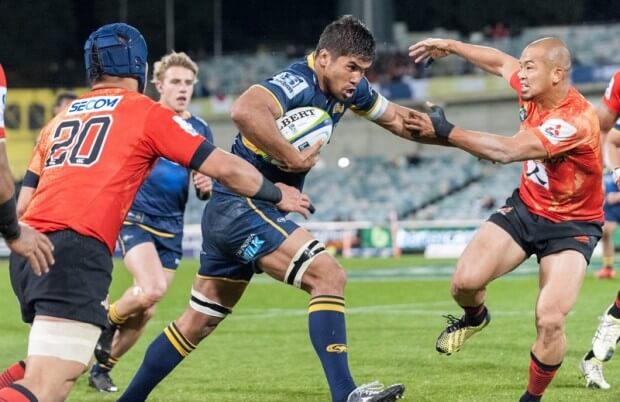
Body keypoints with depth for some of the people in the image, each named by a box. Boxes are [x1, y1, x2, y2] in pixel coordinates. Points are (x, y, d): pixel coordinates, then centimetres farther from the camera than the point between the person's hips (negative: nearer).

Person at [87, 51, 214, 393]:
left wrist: (206, 187, -11)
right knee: (152, 289, -27)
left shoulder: (200, 129, 7)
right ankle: (107, 321, 1)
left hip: (171, 228, 5)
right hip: (136, 217, -5)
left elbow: (206, 183, 12)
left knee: (144, 312, 5)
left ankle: (102, 368, 23)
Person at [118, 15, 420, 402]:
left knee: (198, 323, 15)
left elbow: (397, 119, 20)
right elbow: (245, 110, -42)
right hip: (241, 206, -10)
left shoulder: (348, 88, 6)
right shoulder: (296, 84, -22)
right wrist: (294, 158, -33)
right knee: (329, 276, -20)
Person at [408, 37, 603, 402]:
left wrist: (446, 132, -33)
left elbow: (506, 151, -36)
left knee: (550, 321, -21)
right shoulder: (534, 91, -8)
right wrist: (450, 46, 16)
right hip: (526, 208, 6)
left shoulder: (576, 120, -31)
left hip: (571, 226, -6)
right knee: (465, 281, -12)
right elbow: (501, 61, 16)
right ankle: (475, 316, 25)